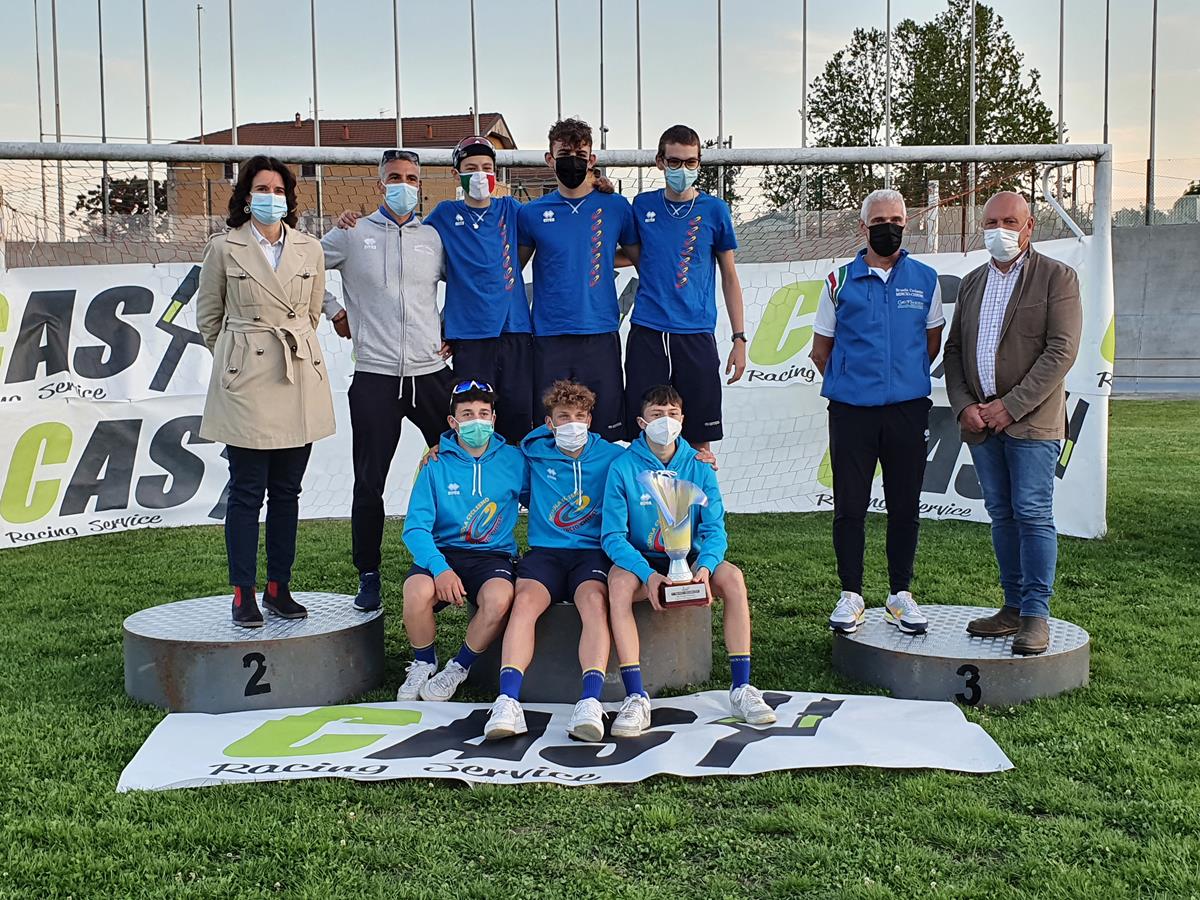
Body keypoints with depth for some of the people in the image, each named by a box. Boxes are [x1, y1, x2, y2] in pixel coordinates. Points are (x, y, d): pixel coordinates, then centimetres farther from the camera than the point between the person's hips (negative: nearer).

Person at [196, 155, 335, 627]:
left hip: (299, 378, 3)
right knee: (247, 491, -2)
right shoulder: (224, 249, 0)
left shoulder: (309, 249, 7)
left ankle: (279, 588, 17)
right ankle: (243, 596, 6)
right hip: (246, 380, -3)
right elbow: (207, 316, 11)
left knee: (287, 491, 7)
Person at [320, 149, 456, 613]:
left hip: (432, 372, 2)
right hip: (374, 377, -2)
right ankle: (368, 576, 15)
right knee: (369, 483, 1)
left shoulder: (434, 238, 10)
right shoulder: (352, 234, 5)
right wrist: (334, 312, 8)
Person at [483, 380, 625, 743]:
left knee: (594, 601, -35)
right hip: (544, 551, 1)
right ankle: (508, 703, -45)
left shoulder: (610, 457, 12)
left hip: (592, 552, -1)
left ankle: (590, 703, -49)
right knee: (525, 601, -33)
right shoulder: (535, 454, 14)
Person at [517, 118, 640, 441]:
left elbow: (643, 261, 14)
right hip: (549, 338, 0)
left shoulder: (616, 207, 5)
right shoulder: (532, 213, 6)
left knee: (604, 435, 3)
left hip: (601, 334, 0)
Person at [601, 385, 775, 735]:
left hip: (688, 558, 2)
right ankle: (635, 698, -34)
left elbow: (714, 530, -6)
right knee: (619, 582, -35)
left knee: (732, 576, -26)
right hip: (641, 560, -2)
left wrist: (705, 567, -28)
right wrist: (648, 575, -29)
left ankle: (741, 688, -20)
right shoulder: (623, 467, -8)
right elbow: (613, 535, -13)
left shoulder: (699, 466, -1)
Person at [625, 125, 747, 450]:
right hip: (647, 334, 1)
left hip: (696, 334, -1)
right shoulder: (642, 205, 7)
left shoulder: (714, 210, 4)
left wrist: (739, 339, 3)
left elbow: (729, 276, 8)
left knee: (699, 441, 3)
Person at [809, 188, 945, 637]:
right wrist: (849, 382, 10)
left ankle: (900, 595, 18)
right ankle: (851, 595, 13)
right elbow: (820, 350, 11)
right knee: (850, 506, 3)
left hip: (908, 409, 1)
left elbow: (933, 343, 17)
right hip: (851, 410, -1)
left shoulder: (925, 279, 7)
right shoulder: (840, 281, 4)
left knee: (904, 506, 6)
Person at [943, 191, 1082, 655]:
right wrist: (964, 406, -2)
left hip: (1031, 419, -5)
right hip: (981, 421, 5)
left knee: (1032, 514, -7)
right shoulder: (972, 283, 15)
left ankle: (1036, 615, -1)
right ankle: (1014, 607, 16)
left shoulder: (1057, 277, -2)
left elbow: (1061, 351, -11)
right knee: (1002, 515, 9)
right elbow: (953, 350, 14)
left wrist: (1012, 405, -14)